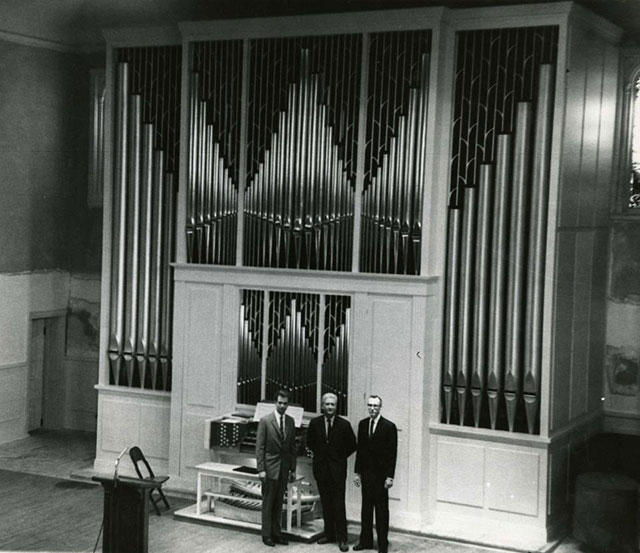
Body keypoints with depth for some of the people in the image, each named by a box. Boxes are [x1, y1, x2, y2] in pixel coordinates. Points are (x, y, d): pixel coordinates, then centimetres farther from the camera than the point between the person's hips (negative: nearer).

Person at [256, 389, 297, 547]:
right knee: (268, 502, 2)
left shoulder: (290, 421, 6)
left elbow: (292, 446, 11)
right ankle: (267, 535, 10)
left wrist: (293, 469, 8)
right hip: (270, 467, -5)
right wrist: (261, 469, -13)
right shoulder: (265, 421, -9)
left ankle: (276, 533, 19)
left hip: (284, 468, 5)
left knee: (279, 502, 11)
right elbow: (259, 447, -9)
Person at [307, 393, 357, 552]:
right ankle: (329, 534, 18)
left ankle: (342, 538, 0)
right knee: (326, 503, 8)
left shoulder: (344, 424, -6)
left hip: (337, 468, -3)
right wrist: (320, 454, 10)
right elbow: (310, 442, 16)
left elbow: (352, 445, 5)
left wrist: (341, 457, 3)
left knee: (339, 504, -4)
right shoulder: (315, 423, 1)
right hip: (321, 467, 3)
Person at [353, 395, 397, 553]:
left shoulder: (389, 427, -8)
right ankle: (366, 540, 19)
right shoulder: (362, 424, 7)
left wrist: (390, 476, -11)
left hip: (381, 474, -4)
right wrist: (357, 472, 8)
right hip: (366, 473, 4)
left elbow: (392, 453, -8)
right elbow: (359, 449, 11)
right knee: (366, 507, 9)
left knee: (382, 509, 2)